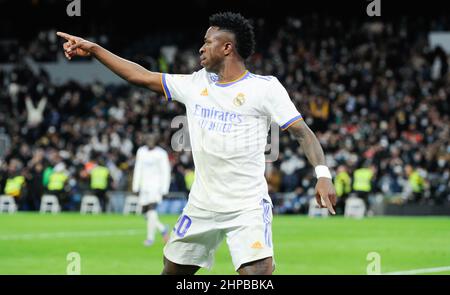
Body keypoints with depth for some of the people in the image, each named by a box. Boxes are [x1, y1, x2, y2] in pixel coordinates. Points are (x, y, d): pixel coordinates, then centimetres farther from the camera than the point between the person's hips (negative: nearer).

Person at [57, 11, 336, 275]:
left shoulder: (265, 87, -7)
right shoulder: (196, 84, 9)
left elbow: (303, 132, -9)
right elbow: (142, 76, 14)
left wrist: (323, 174, -24)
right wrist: (93, 49, 14)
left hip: (248, 205, -6)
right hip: (202, 205, 6)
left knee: (259, 271, -24)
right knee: (172, 270, 15)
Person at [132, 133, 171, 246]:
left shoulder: (161, 154, -6)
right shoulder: (141, 151, 9)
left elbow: (165, 172, -5)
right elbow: (138, 169, 13)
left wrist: (164, 189, -10)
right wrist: (135, 187, 10)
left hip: (156, 185, -6)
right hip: (144, 186, 6)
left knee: (151, 210, -20)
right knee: (146, 214, 5)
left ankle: (150, 237, -16)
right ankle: (163, 229, 25)